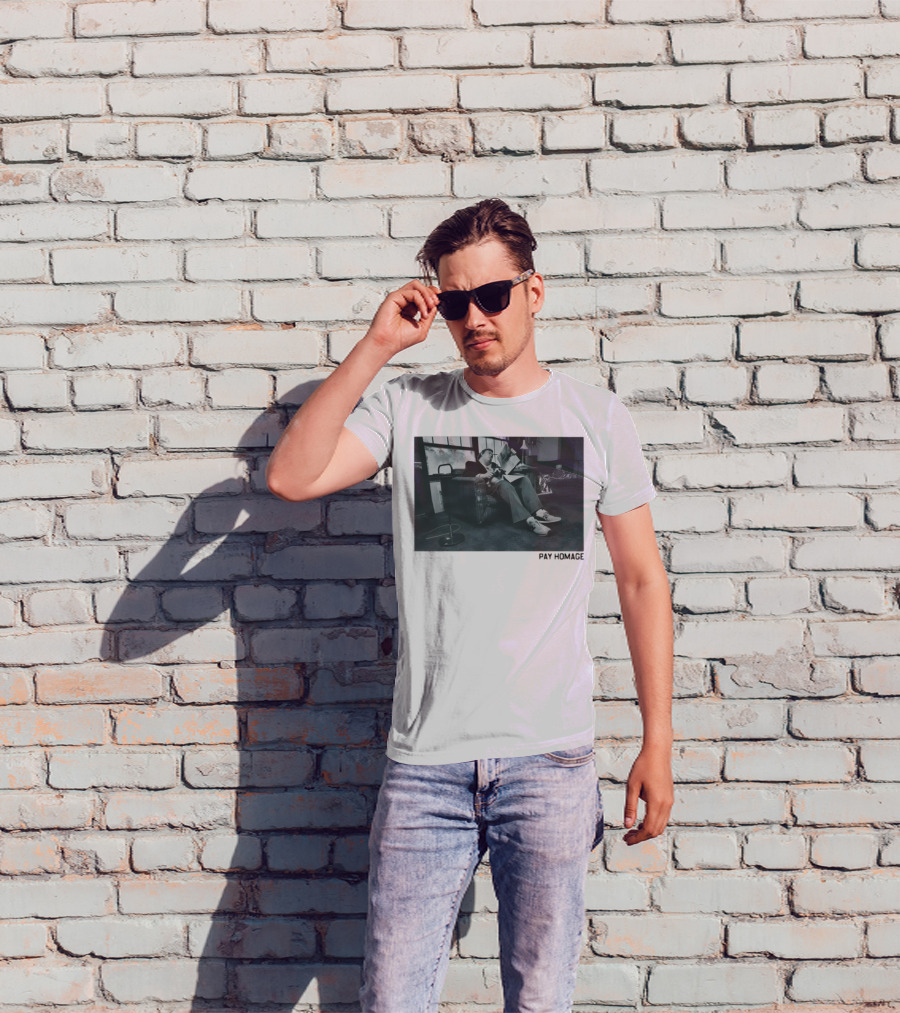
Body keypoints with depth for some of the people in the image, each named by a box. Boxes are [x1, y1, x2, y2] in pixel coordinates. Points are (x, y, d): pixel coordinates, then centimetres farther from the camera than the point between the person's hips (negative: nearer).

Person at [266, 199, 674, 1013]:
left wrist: (658, 743, 2)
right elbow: (291, 477, -10)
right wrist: (378, 345, -10)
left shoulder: (596, 417, 3)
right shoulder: (406, 408, 4)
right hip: (424, 762, 1)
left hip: (551, 761, 0)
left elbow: (642, 579, 6)